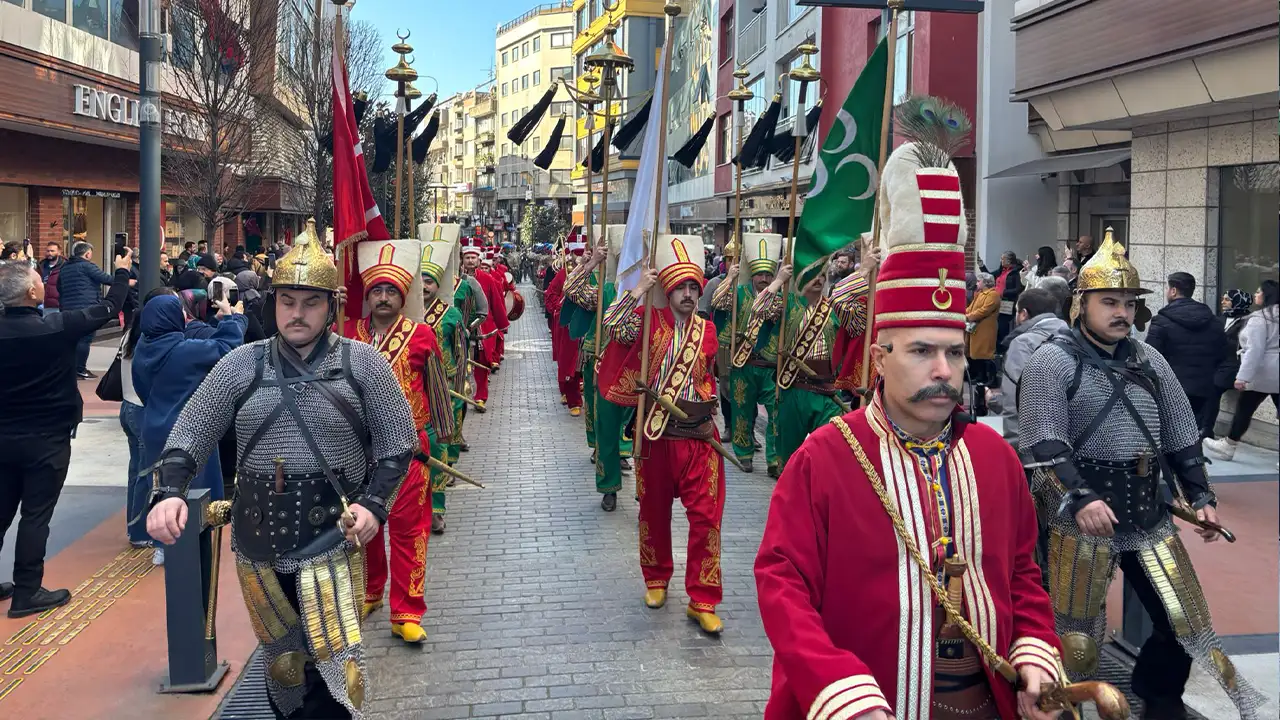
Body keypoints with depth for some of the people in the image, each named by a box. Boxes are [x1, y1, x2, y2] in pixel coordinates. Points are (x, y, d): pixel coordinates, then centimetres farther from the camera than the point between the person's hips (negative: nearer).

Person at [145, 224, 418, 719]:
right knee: (283, 665, 18)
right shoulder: (242, 364, 3)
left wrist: (373, 502, -13)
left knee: (336, 670, -9)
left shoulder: (361, 362, -2)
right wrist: (169, 492, -13)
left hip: (331, 543, -3)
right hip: (258, 544, 3)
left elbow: (399, 442, 1)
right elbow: (187, 437, 5)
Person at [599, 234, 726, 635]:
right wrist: (639, 289, -20)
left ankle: (702, 601, 4)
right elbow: (611, 325, -21)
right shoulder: (649, 321, -2)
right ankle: (656, 579, 35)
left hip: (698, 436, 2)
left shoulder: (707, 331, 7)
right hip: (656, 433, -1)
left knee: (706, 516, -4)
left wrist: (711, 411, 10)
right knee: (654, 511, 12)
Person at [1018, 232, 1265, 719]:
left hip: (1149, 514, 6)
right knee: (1075, 633, 4)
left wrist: (1199, 495, 13)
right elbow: (1042, 443, -17)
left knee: (1186, 621, 11)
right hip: (1080, 516, -6)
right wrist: (1079, 498, -26)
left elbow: (1181, 435, 18)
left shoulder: (1150, 360, 11)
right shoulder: (1052, 361, -8)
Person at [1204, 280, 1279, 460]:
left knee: (1244, 409, 7)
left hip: (1262, 373, -7)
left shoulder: (1259, 318, -14)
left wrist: (1242, 376, -21)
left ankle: (1228, 447, 18)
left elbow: (1254, 350, -22)